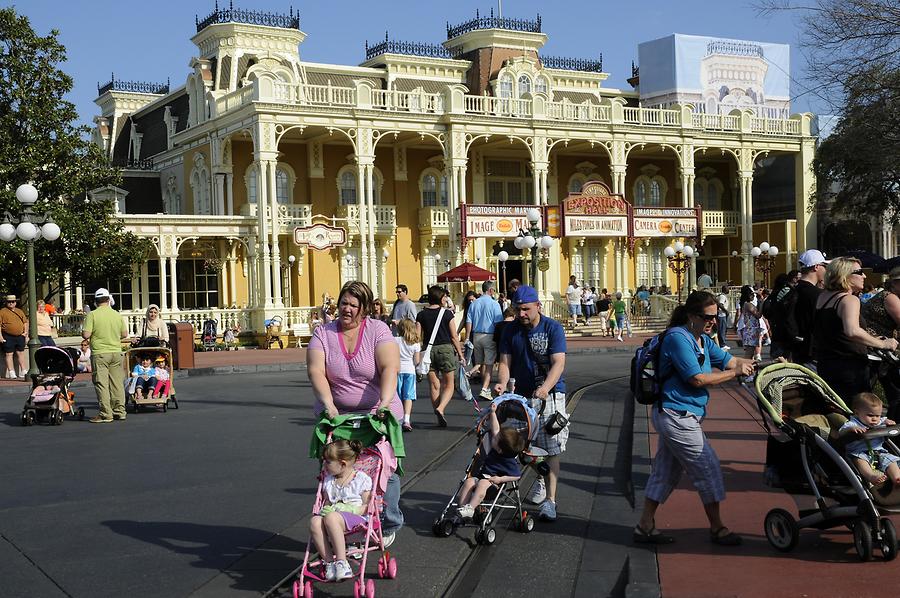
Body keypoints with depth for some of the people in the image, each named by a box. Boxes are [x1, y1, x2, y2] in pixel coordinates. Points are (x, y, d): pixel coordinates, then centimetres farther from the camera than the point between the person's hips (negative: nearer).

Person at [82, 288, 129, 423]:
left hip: (99, 353, -4)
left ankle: (106, 414, -3)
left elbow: (86, 335, -13)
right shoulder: (117, 315, 3)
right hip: (116, 352, 4)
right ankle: (120, 411, 12)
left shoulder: (92, 315, -9)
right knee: (117, 382, 10)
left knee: (101, 384, -1)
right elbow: (125, 334, 6)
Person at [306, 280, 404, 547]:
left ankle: (389, 526, 21)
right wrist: (328, 404, -28)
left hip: (377, 413, -1)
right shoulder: (323, 333, 1)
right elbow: (316, 371, -12)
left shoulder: (378, 330, -4)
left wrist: (385, 402, -33)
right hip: (336, 415, 1)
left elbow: (389, 368, -17)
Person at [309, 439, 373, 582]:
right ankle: (329, 562, -26)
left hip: (355, 517, -5)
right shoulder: (328, 480, 18)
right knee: (315, 521, -30)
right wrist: (325, 509, -1)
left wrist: (353, 511, -18)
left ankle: (341, 562, -34)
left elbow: (368, 506, -3)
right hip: (331, 513, 5)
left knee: (331, 518, -38)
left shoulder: (362, 479, -1)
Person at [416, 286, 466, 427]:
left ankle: (439, 418, 12)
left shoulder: (421, 315, 2)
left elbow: (417, 337, 0)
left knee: (434, 385, 10)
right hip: (445, 348, -2)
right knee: (448, 385, 6)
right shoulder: (447, 313, -4)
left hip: (428, 349, 3)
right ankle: (440, 408, -20)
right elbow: (454, 336, -3)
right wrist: (460, 353, 7)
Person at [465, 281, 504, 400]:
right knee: (489, 364, -3)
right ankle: (485, 389, -15)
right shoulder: (494, 304, -8)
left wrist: (467, 338, 10)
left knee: (481, 363, 15)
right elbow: (498, 323, -10)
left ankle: (486, 388, 28)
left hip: (476, 336, 5)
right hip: (489, 336, -5)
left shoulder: (474, 303, 5)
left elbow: (468, 322, 5)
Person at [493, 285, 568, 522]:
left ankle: (549, 500, -8)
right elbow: (505, 362, 1)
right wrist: (502, 383, -20)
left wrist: (545, 387, -33)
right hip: (521, 395, 4)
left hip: (550, 394, -4)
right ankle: (541, 481, 38)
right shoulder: (511, 330, 4)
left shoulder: (553, 328, -8)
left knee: (551, 448, -8)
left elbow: (558, 362, -17)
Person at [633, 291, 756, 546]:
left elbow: (730, 360, 16)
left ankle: (645, 526, 18)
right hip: (677, 416, -10)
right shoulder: (678, 338, -16)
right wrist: (735, 373, -13)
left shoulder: (703, 341, 14)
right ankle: (717, 529, 10)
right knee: (708, 468, -2)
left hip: (673, 416, 10)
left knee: (665, 472, 12)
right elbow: (698, 379, -19)